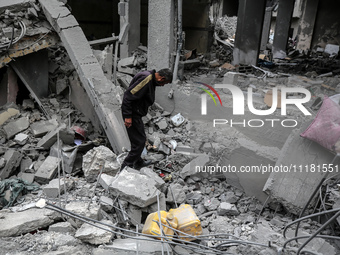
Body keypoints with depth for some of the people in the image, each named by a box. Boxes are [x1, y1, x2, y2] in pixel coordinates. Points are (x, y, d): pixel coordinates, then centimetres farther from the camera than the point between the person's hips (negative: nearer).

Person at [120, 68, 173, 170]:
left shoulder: (151, 79, 11)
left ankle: (138, 162, 39)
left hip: (136, 113, 10)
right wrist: (128, 116, -25)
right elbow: (128, 95, -26)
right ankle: (126, 167, 4)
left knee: (139, 139, 21)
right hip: (132, 114, -10)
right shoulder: (145, 79, -23)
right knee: (139, 141, -5)